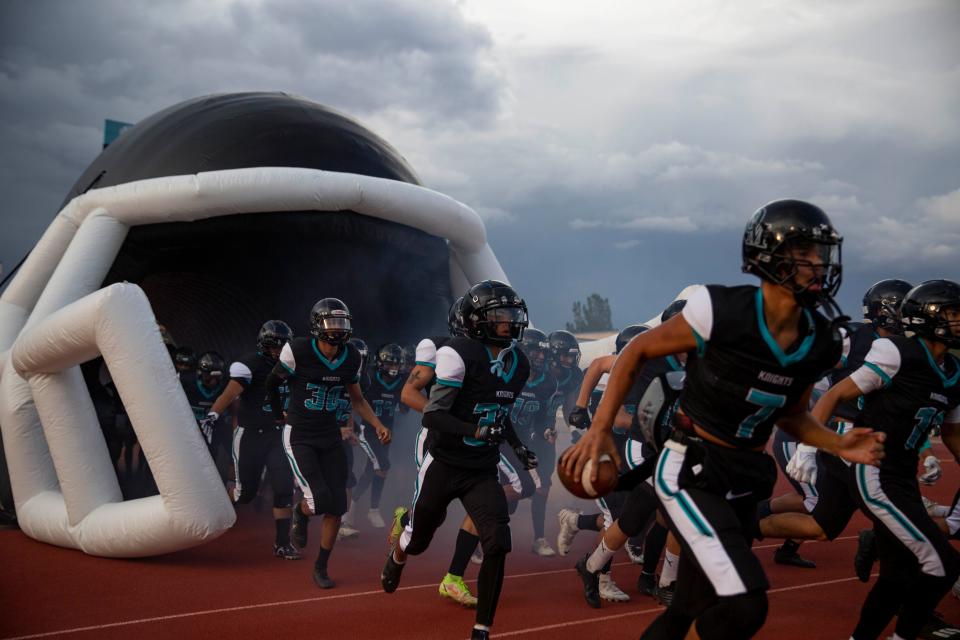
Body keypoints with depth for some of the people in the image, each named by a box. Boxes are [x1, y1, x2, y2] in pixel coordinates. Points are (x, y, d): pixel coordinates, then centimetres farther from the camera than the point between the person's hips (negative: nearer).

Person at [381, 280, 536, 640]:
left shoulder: (518, 364, 3)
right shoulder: (459, 355, -20)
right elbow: (432, 416, -23)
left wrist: (517, 445, 8)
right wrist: (475, 431, -34)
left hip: (482, 471, 4)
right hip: (444, 465, -4)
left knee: (498, 545, -15)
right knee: (418, 541, 16)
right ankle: (397, 556, 55)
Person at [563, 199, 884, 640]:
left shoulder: (819, 345, -1)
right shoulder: (722, 312, -19)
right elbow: (637, 352, -6)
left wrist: (837, 445, -3)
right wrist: (600, 429, -10)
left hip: (745, 481, 7)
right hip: (690, 470, -7)